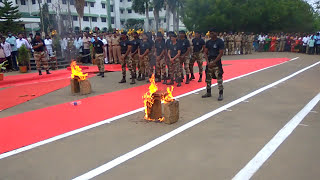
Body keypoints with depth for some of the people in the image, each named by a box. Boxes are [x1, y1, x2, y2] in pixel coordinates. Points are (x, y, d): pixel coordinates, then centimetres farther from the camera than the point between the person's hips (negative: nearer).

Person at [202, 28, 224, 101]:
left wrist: (213, 62, -15)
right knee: (208, 77, 10)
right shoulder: (208, 42, 11)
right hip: (209, 61, 6)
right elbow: (205, 52, 11)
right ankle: (208, 93, 22)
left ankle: (221, 94, -3)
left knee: (219, 77, -9)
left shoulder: (220, 42, -5)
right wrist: (208, 62, -5)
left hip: (217, 61, -6)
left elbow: (221, 53, -11)